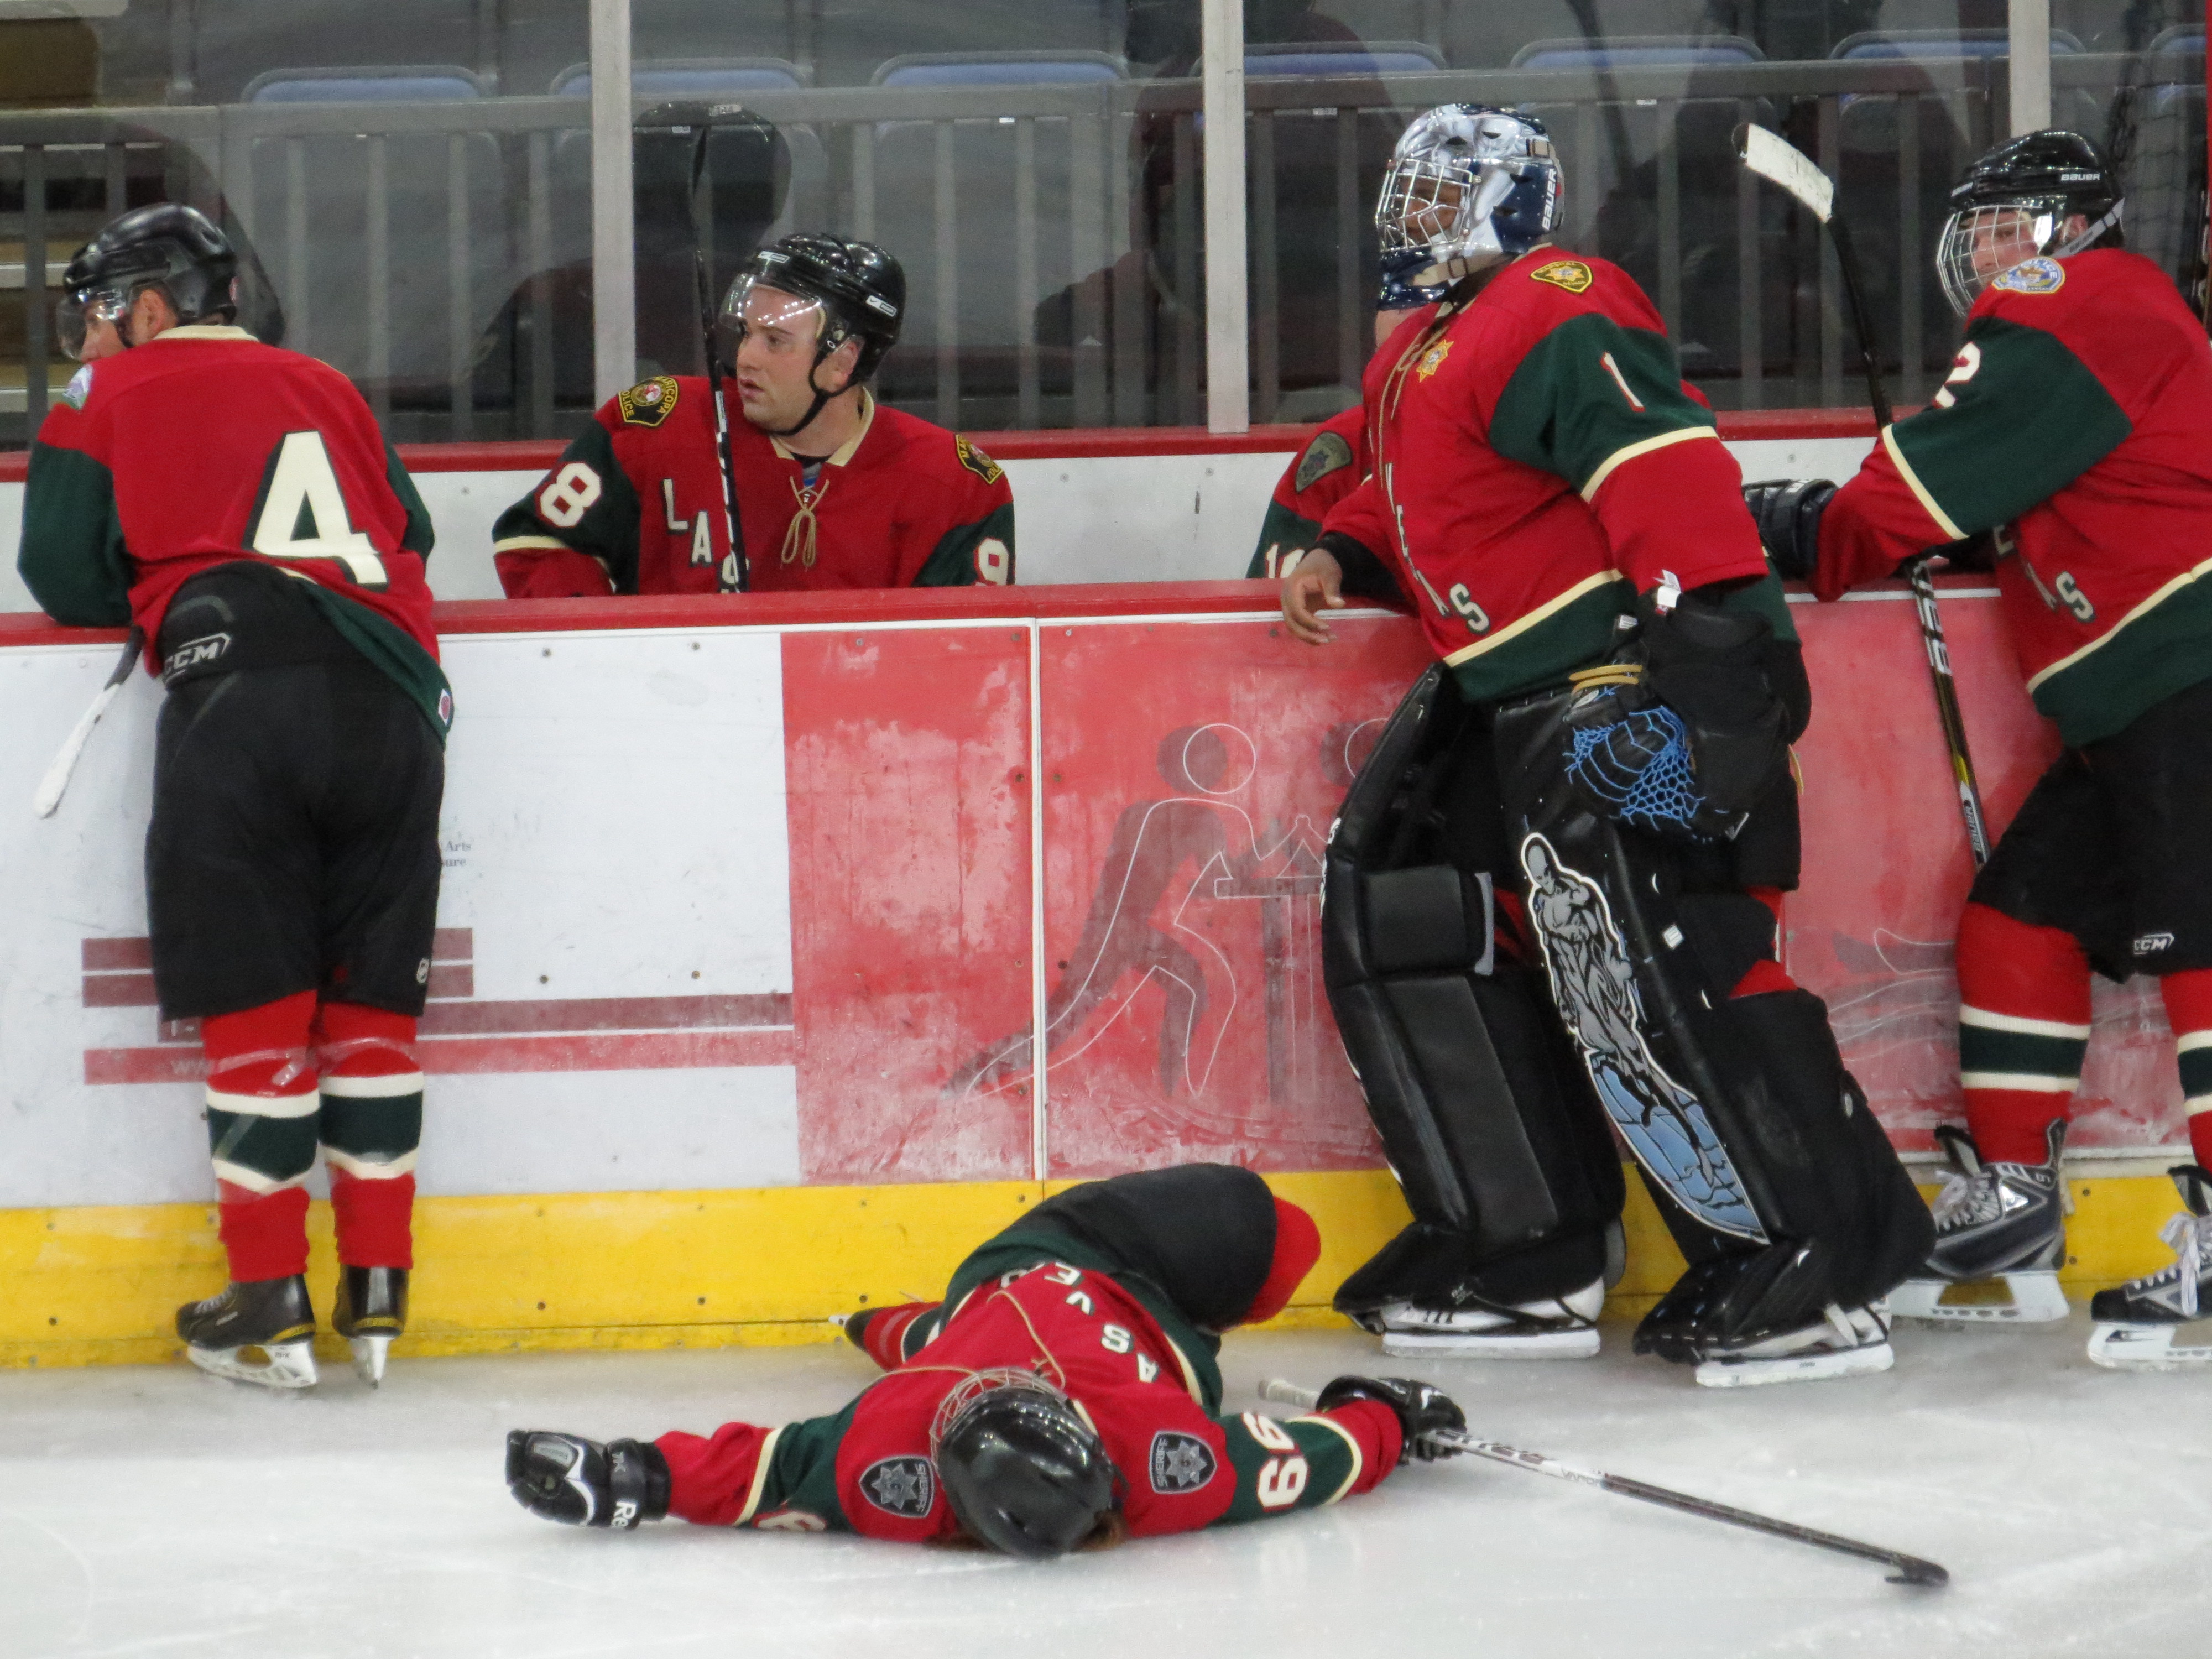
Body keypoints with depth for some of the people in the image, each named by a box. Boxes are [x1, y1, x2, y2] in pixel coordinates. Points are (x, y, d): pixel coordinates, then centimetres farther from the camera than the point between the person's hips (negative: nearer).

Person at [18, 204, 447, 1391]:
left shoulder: (108, 395, 15)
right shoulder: (326, 389, 27)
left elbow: (68, 580, 11)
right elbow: (411, 536, 29)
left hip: (238, 690, -4)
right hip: (390, 691, 4)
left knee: (255, 1005, 2)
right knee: (371, 1001, 11)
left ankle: (269, 1308, 3)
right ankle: (378, 1293, 11)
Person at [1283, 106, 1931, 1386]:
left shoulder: (1552, 311, -13)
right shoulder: (1421, 351, 22)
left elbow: (1661, 459, -26)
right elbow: (1417, 495, 37)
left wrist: (1721, 630, -36)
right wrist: (1341, 555, 17)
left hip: (1627, 672, -12)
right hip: (1509, 703, 12)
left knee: (1648, 966, -21)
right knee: (1399, 921, 11)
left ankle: (1818, 1272, -19)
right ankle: (1531, 1256, 13)